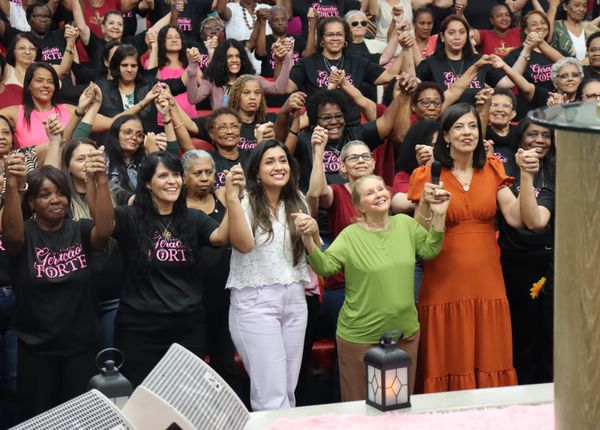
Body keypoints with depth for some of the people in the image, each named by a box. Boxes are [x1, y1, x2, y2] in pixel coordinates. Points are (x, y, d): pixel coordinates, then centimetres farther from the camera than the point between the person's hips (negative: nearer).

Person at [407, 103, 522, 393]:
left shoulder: (492, 171, 8)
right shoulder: (429, 175, 0)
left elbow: (517, 219, -4)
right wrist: (426, 203, -20)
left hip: (486, 280, 2)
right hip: (445, 282, -2)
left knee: (488, 361, 6)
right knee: (448, 363, 1)